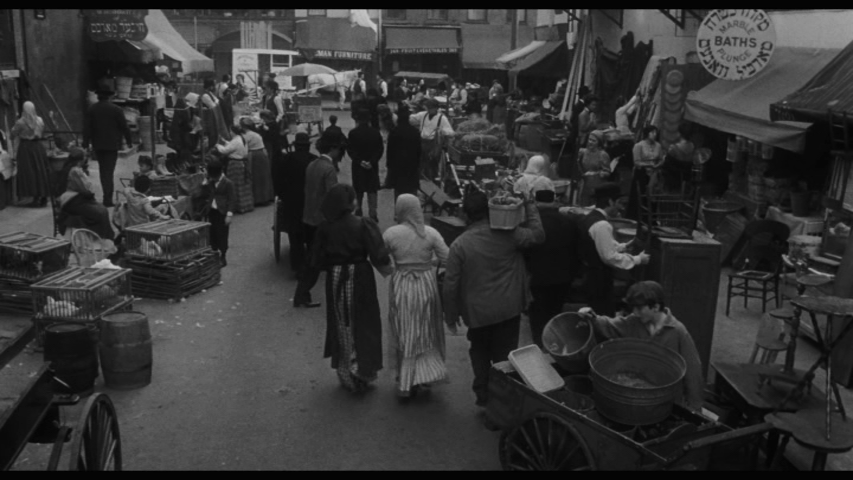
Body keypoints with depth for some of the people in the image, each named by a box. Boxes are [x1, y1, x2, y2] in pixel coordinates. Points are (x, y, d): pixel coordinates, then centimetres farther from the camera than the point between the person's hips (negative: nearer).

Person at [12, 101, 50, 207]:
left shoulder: (20, 122, -11)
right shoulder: (40, 120, 2)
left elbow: (13, 135, -1)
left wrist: (14, 127, 14)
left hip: (26, 148, -5)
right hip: (39, 147, 5)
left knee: (29, 173, 0)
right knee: (41, 171, 10)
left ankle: (36, 198, -4)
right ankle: (43, 196, 14)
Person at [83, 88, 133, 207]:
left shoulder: (92, 109, 0)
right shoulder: (116, 109, -7)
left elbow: (87, 128, 0)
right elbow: (124, 127, -5)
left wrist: (86, 143, 4)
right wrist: (129, 141, 4)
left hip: (98, 145, 3)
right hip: (112, 144, -3)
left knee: (102, 169, 16)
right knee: (109, 170, -2)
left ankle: (107, 196, 21)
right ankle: (108, 198, -8)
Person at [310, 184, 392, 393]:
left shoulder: (325, 228, -5)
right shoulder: (364, 225, -14)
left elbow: (317, 261, -2)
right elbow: (379, 259, -17)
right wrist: (392, 275, -2)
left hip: (335, 280, 3)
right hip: (360, 279, -3)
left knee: (341, 327, 16)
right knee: (364, 324, 12)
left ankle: (345, 373, 25)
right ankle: (361, 370, 10)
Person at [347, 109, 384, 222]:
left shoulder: (353, 133, -7)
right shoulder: (376, 133, -2)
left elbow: (350, 150, -11)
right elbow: (380, 149, -6)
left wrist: (359, 161, -12)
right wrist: (372, 161, -10)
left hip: (358, 166, -1)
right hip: (373, 166, 1)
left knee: (358, 191, 13)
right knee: (372, 190, 5)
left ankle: (358, 211, 20)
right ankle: (372, 213, 0)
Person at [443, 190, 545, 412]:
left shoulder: (459, 244, -11)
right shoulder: (506, 235, -10)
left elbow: (450, 283, -9)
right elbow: (538, 234, 2)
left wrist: (451, 315, 3)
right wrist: (529, 206, 10)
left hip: (477, 312, 0)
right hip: (509, 308, 0)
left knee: (480, 352, 21)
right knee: (505, 355, 10)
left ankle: (483, 395, 24)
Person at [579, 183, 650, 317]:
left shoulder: (589, 218, 9)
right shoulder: (601, 225, -22)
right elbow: (610, 257, -22)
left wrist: (624, 246, 13)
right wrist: (637, 259, -13)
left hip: (590, 275, 10)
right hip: (599, 280, -10)